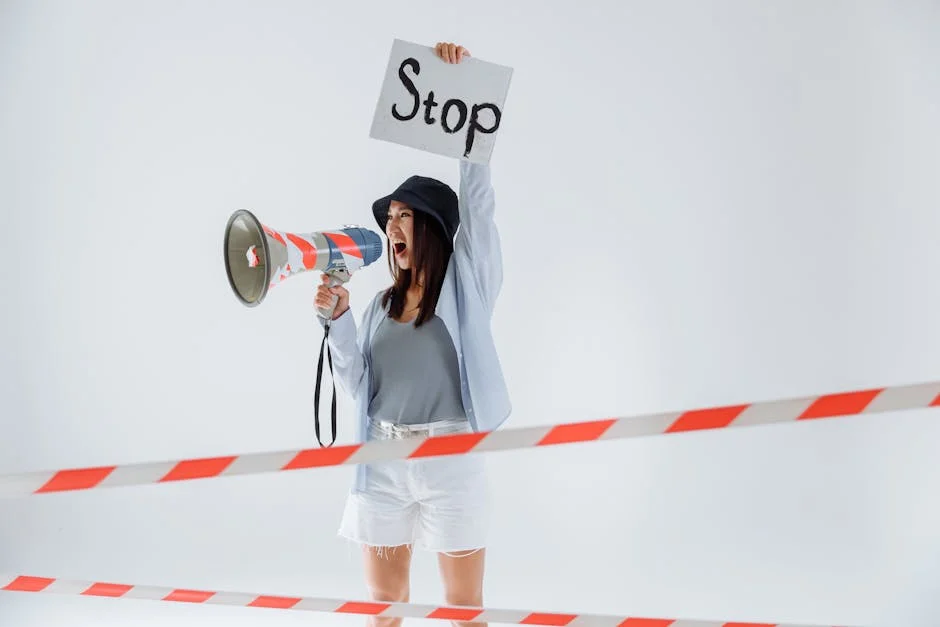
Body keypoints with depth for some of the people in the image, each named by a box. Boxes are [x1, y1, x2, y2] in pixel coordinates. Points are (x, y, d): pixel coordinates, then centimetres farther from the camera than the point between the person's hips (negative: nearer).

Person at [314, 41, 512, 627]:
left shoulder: (467, 283, 1)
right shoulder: (382, 305, 13)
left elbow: (478, 197, -9)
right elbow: (357, 383, 9)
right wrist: (338, 318, -6)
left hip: (451, 457, -4)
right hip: (383, 460, 4)